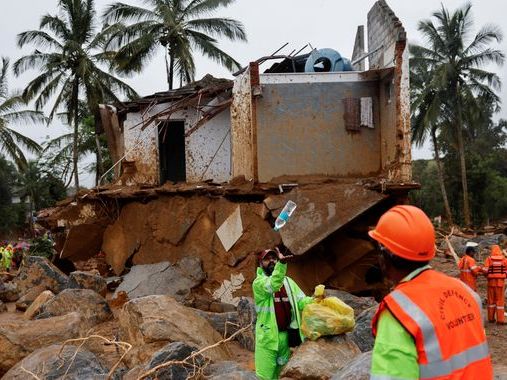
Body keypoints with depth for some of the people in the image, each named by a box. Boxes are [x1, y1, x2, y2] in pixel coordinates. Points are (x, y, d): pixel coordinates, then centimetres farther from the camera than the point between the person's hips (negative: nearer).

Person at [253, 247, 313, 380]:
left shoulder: (288, 281, 12)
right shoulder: (258, 282, -5)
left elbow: (301, 301, 5)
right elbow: (273, 285, -26)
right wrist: (282, 263, -41)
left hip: (285, 335, 5)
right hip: (267, 336, -5)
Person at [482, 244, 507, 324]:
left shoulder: (489, 259, -7)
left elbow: (485, 270, -13)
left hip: (491, 281, 0)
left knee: (491, 299, 12)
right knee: (500, 300, 5)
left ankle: (491, 318, 18)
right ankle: (500, 319, 3)